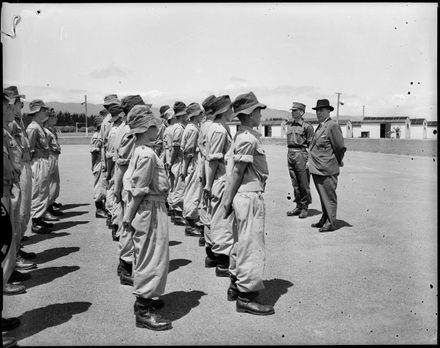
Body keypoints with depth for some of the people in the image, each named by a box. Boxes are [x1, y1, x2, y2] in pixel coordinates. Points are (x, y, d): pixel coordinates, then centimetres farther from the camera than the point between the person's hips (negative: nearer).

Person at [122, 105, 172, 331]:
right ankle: (143, 311, 9)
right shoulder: (147, 155, -21)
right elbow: (138, 191, -20)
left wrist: (129, 216, 12)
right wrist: (129, 217, -14)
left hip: (149, 210, 10)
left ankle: (144, 298, 37)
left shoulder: (139, 151, 9)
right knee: (152, 258, -1)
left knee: (145, 256, 21)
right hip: (150, 210, -10)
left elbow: (133, 186, 11)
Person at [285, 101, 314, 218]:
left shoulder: (307, 126, -6)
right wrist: (290, 153, 17)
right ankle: (298, 206, 19)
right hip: (290, 153, 7)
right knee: (295, 183, 11)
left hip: (301, 154, -6)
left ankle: (305, 208, 8)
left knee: (304, 183, -1)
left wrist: (309, 160, -12)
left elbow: (311, 144, -7)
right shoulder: (289, 125, 14)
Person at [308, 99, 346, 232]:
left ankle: (331, 223, 7)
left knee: (329, 196, -1)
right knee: (322, 196, 17)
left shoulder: (333, 126, -12)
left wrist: (338, 162, 1)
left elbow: (340, 147, -11)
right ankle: (324, 220, 27)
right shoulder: (320, 127, 15)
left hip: (327, 169, -9)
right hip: (316, 169, 9)